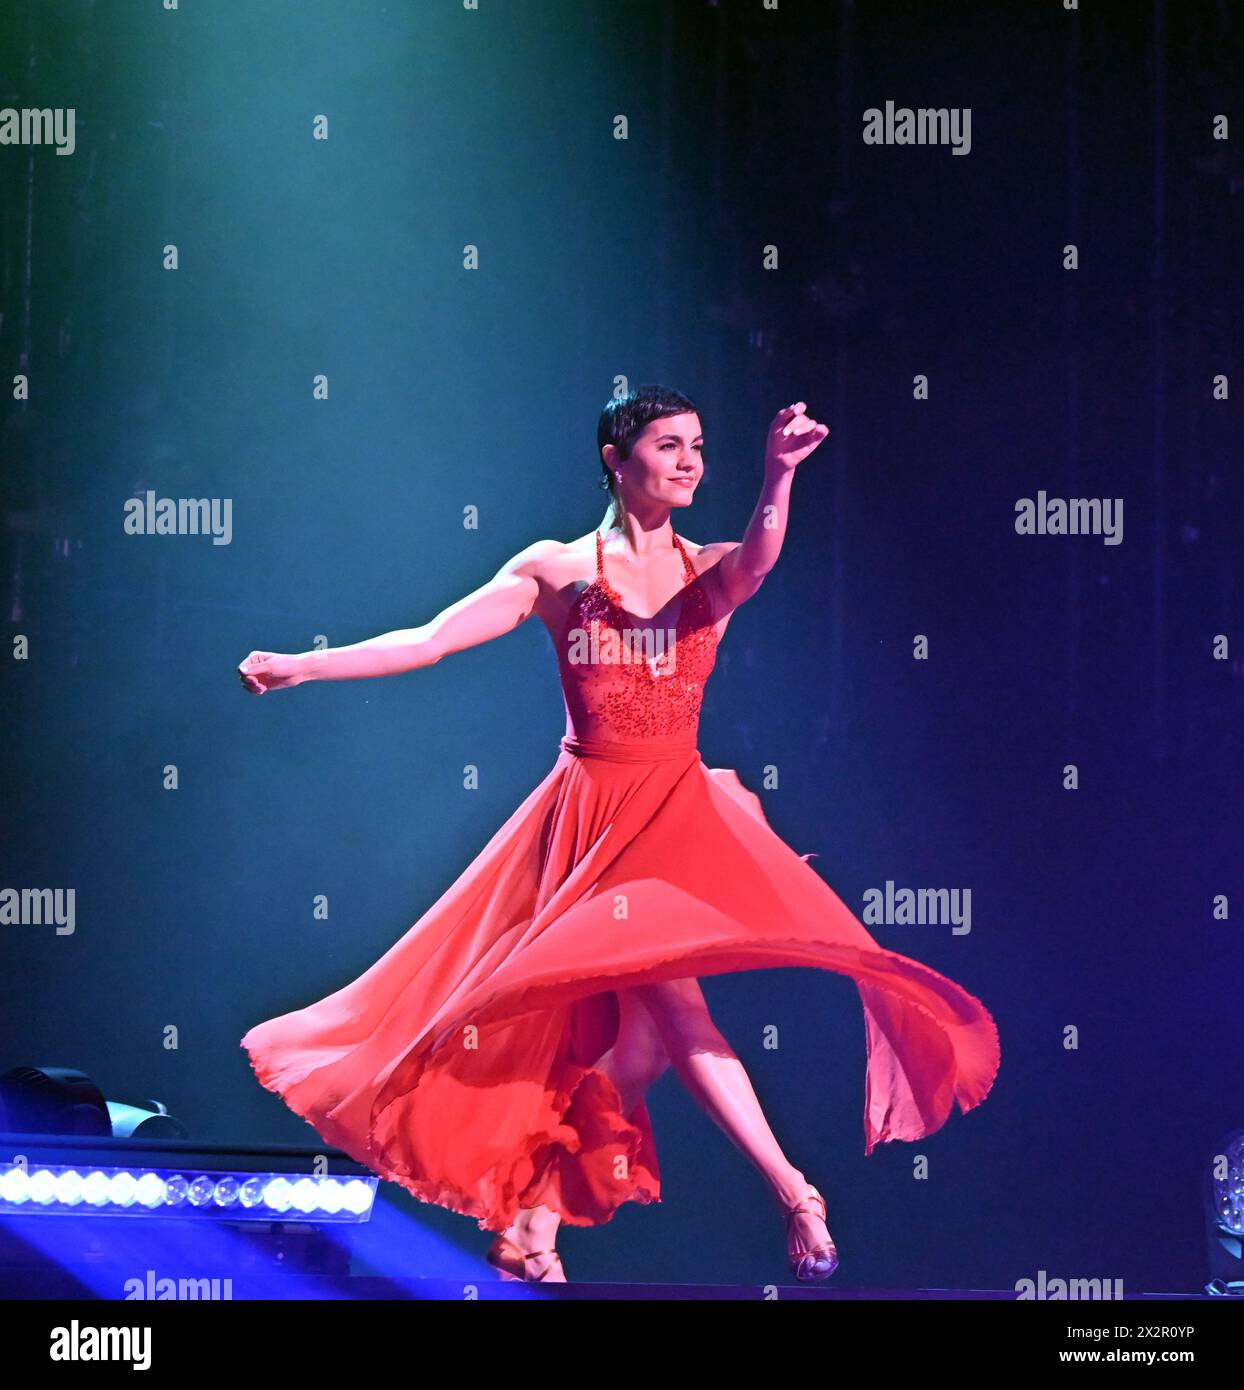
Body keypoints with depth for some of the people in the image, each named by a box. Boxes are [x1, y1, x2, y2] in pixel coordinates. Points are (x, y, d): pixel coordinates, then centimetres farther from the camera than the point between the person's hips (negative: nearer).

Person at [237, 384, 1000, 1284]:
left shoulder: (713, 573, 7)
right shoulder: (558, 570, 4)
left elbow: (759, 559, -18)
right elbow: (428, 642, 1)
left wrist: (779, 472, -38)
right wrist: (301, 667, -6)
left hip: (683, 811, 2)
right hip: (591, 809, -2)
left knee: (633, 1025, -10)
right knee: (667, 994, -18)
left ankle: (536, 1216, 1)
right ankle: (793, 1193, -13)